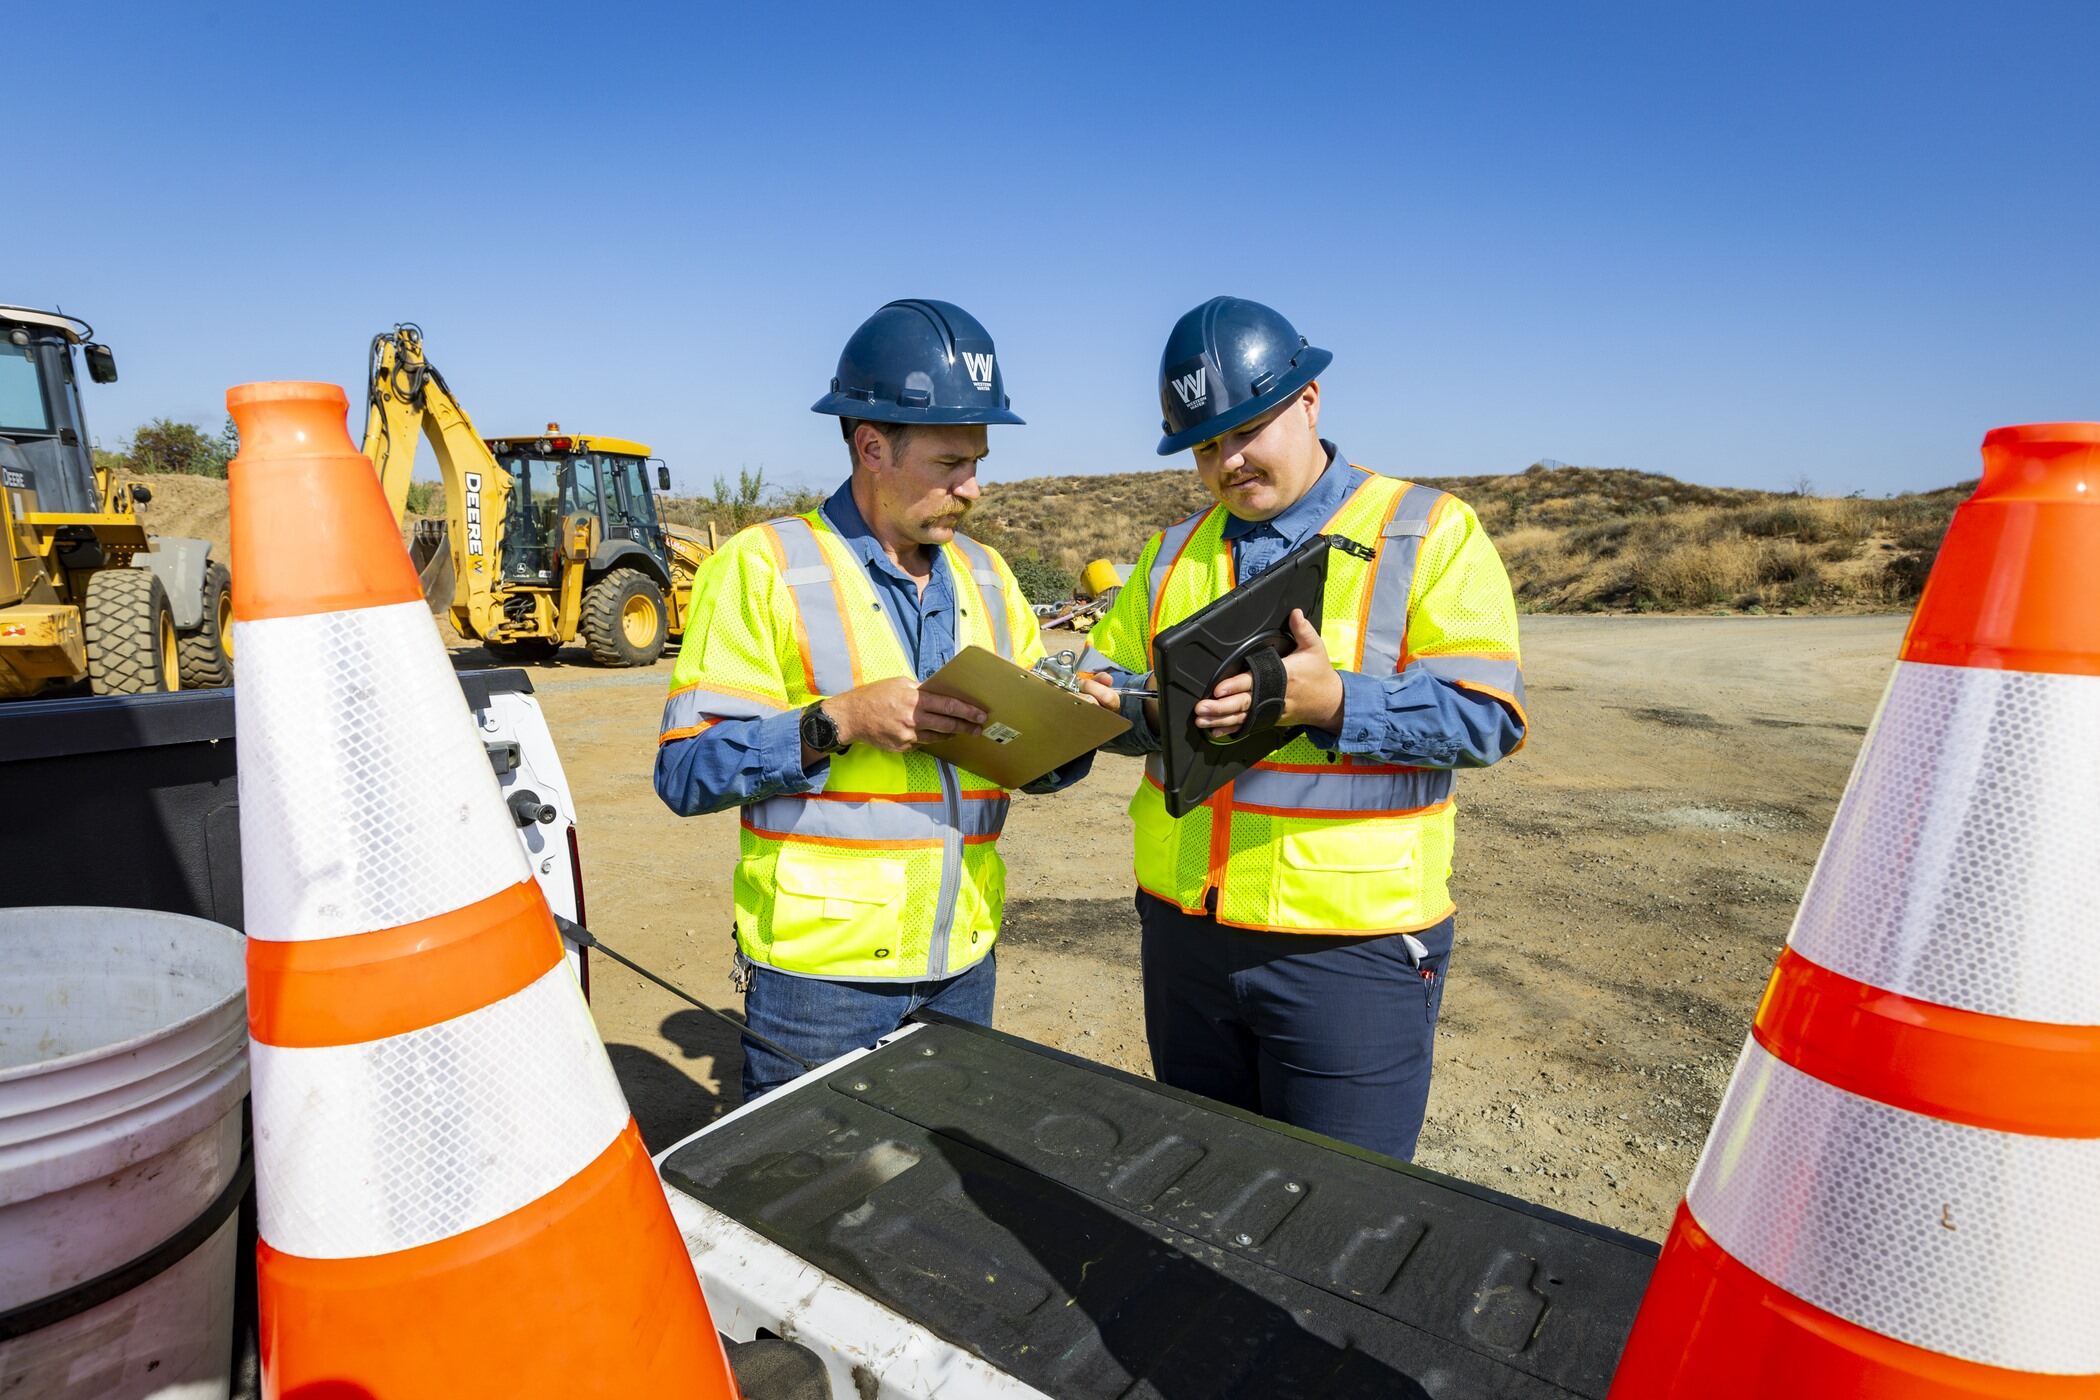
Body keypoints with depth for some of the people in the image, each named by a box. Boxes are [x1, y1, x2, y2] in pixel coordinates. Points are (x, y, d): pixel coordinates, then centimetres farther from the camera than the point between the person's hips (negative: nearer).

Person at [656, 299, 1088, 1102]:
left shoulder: (985, 574, 9)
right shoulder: (763, 566, -9)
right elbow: (685, 772, -12)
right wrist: (836, 723, -24)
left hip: (962, 967, 6)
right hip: (820, 975, -5)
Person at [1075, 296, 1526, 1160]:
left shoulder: (1431, 531, -4)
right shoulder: (1175, 550, 11)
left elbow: (1487, 717, -12)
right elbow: (1105, 684, 10)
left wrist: (1332, 701, -27)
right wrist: (1159, 710, -12)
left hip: (1353, 949, -4)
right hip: (1182, 931, 5)